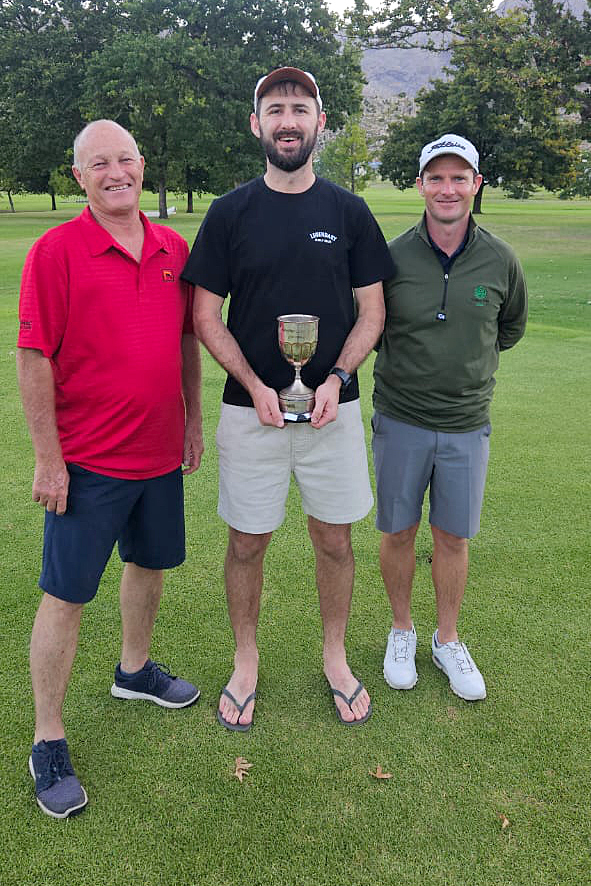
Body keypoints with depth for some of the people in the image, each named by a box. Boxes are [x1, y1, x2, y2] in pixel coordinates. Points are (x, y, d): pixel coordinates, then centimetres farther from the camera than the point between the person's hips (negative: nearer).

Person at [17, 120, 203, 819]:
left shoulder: (173, 248, 5)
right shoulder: (56, 250, -12)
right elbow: (34, 358, -13)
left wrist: (193, 419, 14)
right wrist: (48, 459, -14)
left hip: (160, 452, 6)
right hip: (87, 462, -6)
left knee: (150, 563, 21)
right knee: (64, 597, 3)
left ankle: (134, 669, 47)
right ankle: (48, 743, 19)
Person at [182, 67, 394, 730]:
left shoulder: (349, 213, 3)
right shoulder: (230, 213, 1)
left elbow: (372, 311, 5)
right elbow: (206, 316, 0)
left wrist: (336, 378, -12)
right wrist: (255, 385, -13)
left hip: (332, 407, 1)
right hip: (250, 407, 0)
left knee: (334, 538, 10)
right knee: (247, 543, 8)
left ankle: (335, 656, 32)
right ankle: (246, 661, 30)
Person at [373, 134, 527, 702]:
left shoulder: (500, 260, -3)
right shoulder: (392, 256, -7)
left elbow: (512, 327, 16)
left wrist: (472, 366, 11)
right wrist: (413, 361, 1)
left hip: (467, 424, 1)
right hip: (400, 420, -1)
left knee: (453, 536, 10)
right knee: (398, 532, 9)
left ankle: (447, 640, 30)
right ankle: (401, 631, 31)